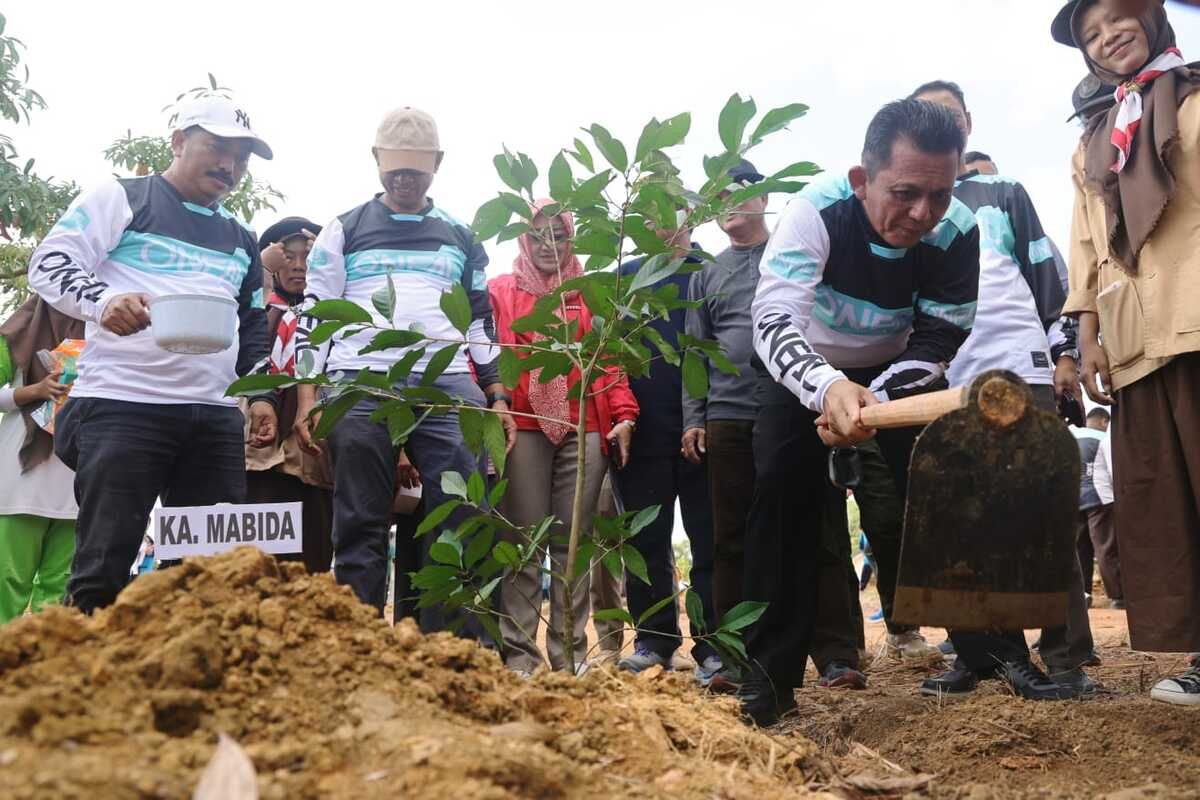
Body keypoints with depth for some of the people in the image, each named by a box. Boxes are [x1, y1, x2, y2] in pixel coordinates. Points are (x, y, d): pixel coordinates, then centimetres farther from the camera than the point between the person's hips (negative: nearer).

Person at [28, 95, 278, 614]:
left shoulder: (241, 241, 23)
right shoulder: (121, 197, 6)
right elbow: (49, 264, -4)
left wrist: (261, 394, 10)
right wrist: (103, 300, -24)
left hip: (214, 416, 5)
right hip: (121, 405, -5)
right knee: (103, 566, -5)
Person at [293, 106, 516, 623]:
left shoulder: (460, 237, 21)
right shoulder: (344, 230, 15)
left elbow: (481, 321, 20)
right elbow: (314, 315, 10)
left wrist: (497, 396, 9)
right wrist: (307, 397, -1)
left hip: (448, 387, 2)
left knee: (464, 519, -8)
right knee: (360, 525, -1)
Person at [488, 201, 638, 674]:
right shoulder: (499, 293, 15)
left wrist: (623, 415, -1)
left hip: (584, 430, 2)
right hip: (522, 427, -1)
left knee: (573, 541, 2)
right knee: (524, 542, -4)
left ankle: (570, 654, 6)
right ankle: (519, 654, -1)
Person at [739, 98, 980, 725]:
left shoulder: (957, 232, -26)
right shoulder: (817, 209, -34)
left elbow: (938, 343, -21)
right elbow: (773, 318, -45)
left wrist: (875, 401, -38)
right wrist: (829, 387, -64)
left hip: (897, 369, 2)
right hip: (803, 367, -2)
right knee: (783, 490, -16)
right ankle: (770, 672, -10)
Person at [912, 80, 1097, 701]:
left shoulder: (1004, 194, 15)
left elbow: (1045, 275, 11)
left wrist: (1064, 352, 1)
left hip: (1020, 369, -1)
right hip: (946, 381, 1)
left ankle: (1066, 657, -2)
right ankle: (989, 651, 11)